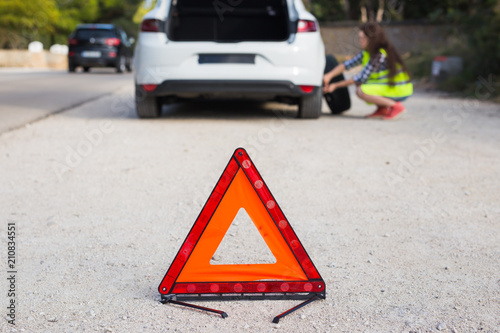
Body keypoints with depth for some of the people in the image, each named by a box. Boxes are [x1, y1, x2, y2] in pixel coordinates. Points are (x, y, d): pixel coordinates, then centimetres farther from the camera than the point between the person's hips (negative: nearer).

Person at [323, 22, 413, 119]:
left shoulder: (380, 55, -22)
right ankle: (383, 108, 9)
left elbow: (362, 78, -18)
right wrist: (329, 76, -12)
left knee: (361, 91, -24)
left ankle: (395, 106, -14)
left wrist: (336, 85, -13)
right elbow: (348, 64, 2)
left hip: (400, 92, -9)